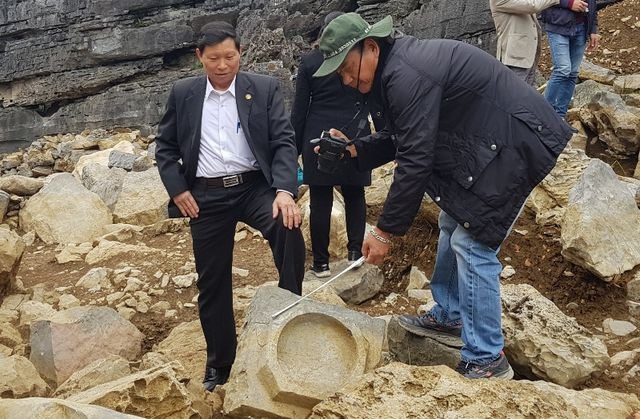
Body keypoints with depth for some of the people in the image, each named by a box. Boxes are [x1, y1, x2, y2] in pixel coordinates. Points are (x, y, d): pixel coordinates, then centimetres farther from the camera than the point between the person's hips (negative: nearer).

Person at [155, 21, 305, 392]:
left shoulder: (265, 88, 0)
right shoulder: (183, 94, 5)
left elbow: (284, 142, -5)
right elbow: (165, 146, 12)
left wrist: (285, 189, -20)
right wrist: (177, 189, -1)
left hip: (254, 186, -1)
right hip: (207, 195, 2)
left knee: (288, 228, -32)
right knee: (212, 281, 7)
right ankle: (219, 362, 24)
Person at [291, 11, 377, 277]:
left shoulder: (309, 61, 0)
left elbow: (299, 110, 1)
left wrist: (295, 149, 7)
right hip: (355, 137, 1)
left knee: (320, 200, 2)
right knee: (354, 195, 13)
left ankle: (321, 262, 8)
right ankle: (355, 251, 6)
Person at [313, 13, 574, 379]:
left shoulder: (406, 75, -25)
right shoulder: (397, 66, 7)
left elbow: (415, 161, -26)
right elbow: (403, 139, 16)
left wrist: (385, 232, -20)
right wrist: (354, 149, 1)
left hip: (515, 145, -11)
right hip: (489, 143, 11)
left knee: (472, 243, -10)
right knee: (454, 225, 19)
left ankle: (487, 360, 0)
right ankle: (448, 317, 35)